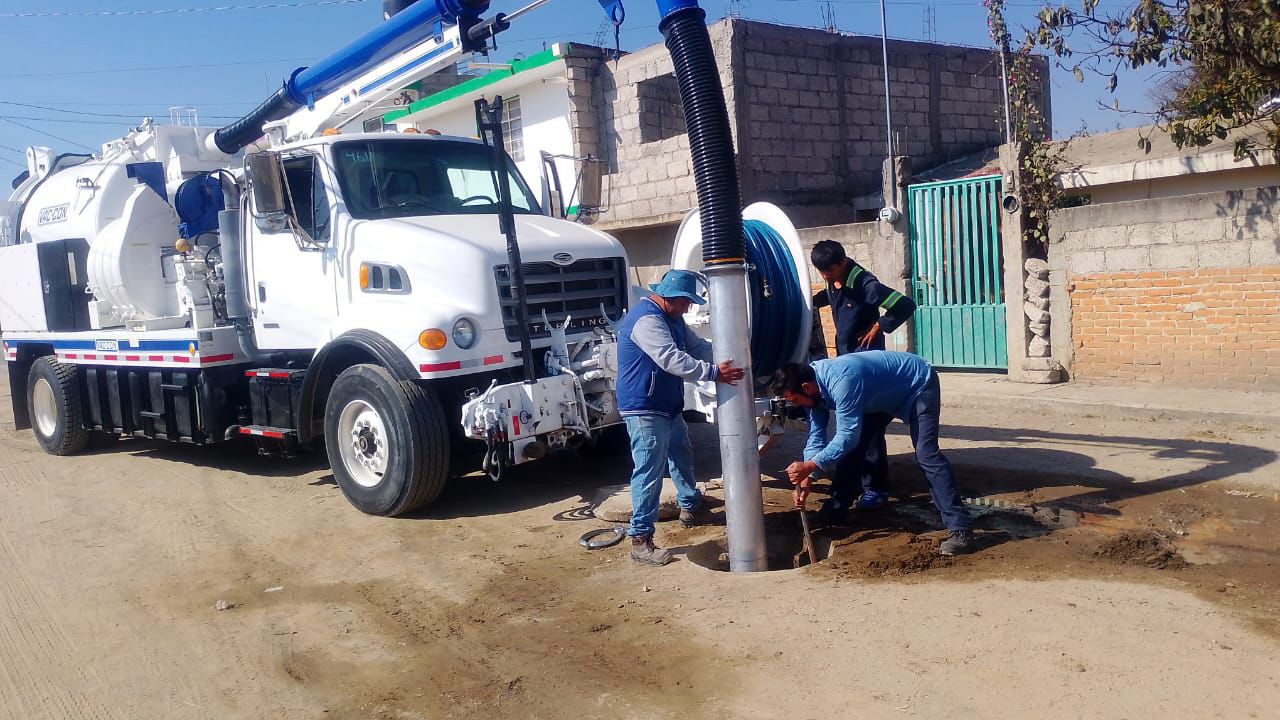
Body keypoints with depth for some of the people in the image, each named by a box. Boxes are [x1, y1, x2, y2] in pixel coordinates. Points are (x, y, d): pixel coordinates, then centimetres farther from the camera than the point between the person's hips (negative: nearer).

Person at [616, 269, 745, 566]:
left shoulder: (672, 318, 12)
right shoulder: (646, 319, -23)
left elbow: (698, 346, 13)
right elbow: (672, 359, -33)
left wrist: (726, 359, -4)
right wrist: (713, 372, -37)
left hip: (669, 407, 11)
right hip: (644, 410, -11)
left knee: (682, 457, 26)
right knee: (649, 472, -10)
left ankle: (690, 508, 48)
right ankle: (640, 540, -4)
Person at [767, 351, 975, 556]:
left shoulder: (842, 381, -39)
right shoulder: (813, 385, -11)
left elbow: (847, 436, -39)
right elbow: (816, 437, -8)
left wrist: (808, 466, -42)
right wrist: (806, 479, -18)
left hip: (918, 384, -9)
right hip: (886, 394, 9)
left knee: (926, 454, -21)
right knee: (852, 447, 5)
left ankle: (961, 530, -22)